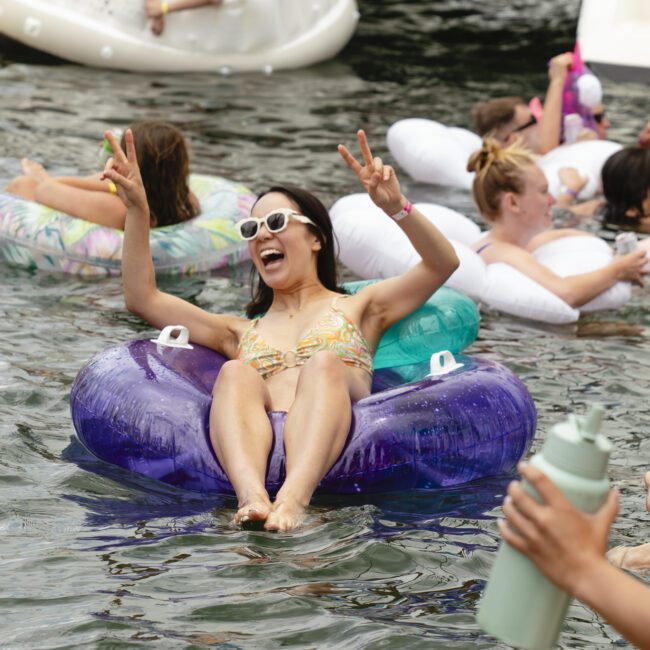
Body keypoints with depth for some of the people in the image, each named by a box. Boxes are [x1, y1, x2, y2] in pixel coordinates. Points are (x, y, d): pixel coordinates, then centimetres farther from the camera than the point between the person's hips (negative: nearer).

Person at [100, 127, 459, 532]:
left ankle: (294, 498, -56)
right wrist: (137, 210, 19)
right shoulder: (243, 332, 36)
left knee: (324, 363, -31)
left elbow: (443, 264, 15)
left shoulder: (358, 309, 28)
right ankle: (251, 496, -56)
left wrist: (397, 207, -3)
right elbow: (143, 299, 30)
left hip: (332, 446, -2)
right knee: (235, 373, -28)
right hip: (254, 448, 2)